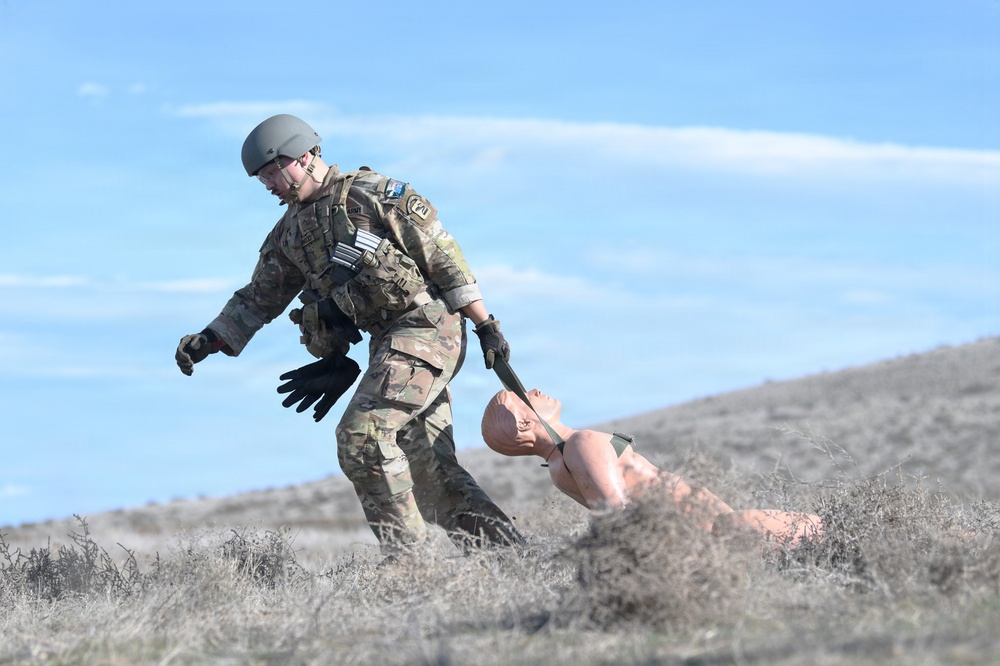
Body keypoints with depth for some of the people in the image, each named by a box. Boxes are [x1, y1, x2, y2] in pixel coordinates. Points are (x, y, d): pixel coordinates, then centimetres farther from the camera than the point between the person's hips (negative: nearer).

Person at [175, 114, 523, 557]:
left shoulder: (375, 194, -7)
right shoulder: (290, 233, 15)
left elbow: (443, 256, -8)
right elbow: (259, 298, 23)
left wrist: (486, 325, -10)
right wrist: (208, 341, 11)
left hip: (426, 325, -8)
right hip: (388, 341, 8)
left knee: (363, 434, -19)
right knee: (429, 471, 3)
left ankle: (406, 551, -12)